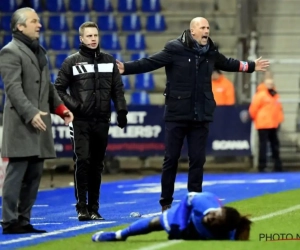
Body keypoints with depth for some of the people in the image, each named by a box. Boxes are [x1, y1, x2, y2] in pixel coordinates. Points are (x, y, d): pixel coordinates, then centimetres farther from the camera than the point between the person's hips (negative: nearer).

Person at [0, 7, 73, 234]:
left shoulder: (39, 51, 21)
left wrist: (60, 107, 10)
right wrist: (30, 113, -26)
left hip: (40, 123, 8)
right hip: (20, 124, -8)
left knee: (34, 176, 7)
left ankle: (23, 220, 10)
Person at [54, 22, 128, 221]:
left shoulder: (109, 61, 10)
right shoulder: (72, 62, 0)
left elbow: (118, 89, 12)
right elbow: (59, 88, 1)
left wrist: (121, 111, 3)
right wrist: (72, 105, -11)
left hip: (102, 121, 3)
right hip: (81, 121, -3)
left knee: (97, 165, 7)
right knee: (83, 162, -10)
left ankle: (94, 208, 12)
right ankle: (82, 208, -6)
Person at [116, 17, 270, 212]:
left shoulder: (211, 53, 8)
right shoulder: (175, 49, -8)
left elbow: (227, 63, 28)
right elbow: (150, 63, -11)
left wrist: (251, 66, 37)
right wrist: (126, 68, -23)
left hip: (201, 116, 4)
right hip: (177, 115, -4)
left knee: (198, 159, 5)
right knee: (171, 159, 2)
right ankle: (166, 202, 11)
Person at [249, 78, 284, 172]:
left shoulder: (275, 95, 14)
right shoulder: (260, 95, -9)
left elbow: (278, 108, 20)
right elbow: (253, 109, -9)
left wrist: (279, 119, 11)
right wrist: (256, 119, 2)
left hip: (273, 125, 8)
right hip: (263, 125, -8)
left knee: (275, 144, 11)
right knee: (263, 145, -8)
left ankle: (278, 166, 16)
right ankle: (262, 167, -7)